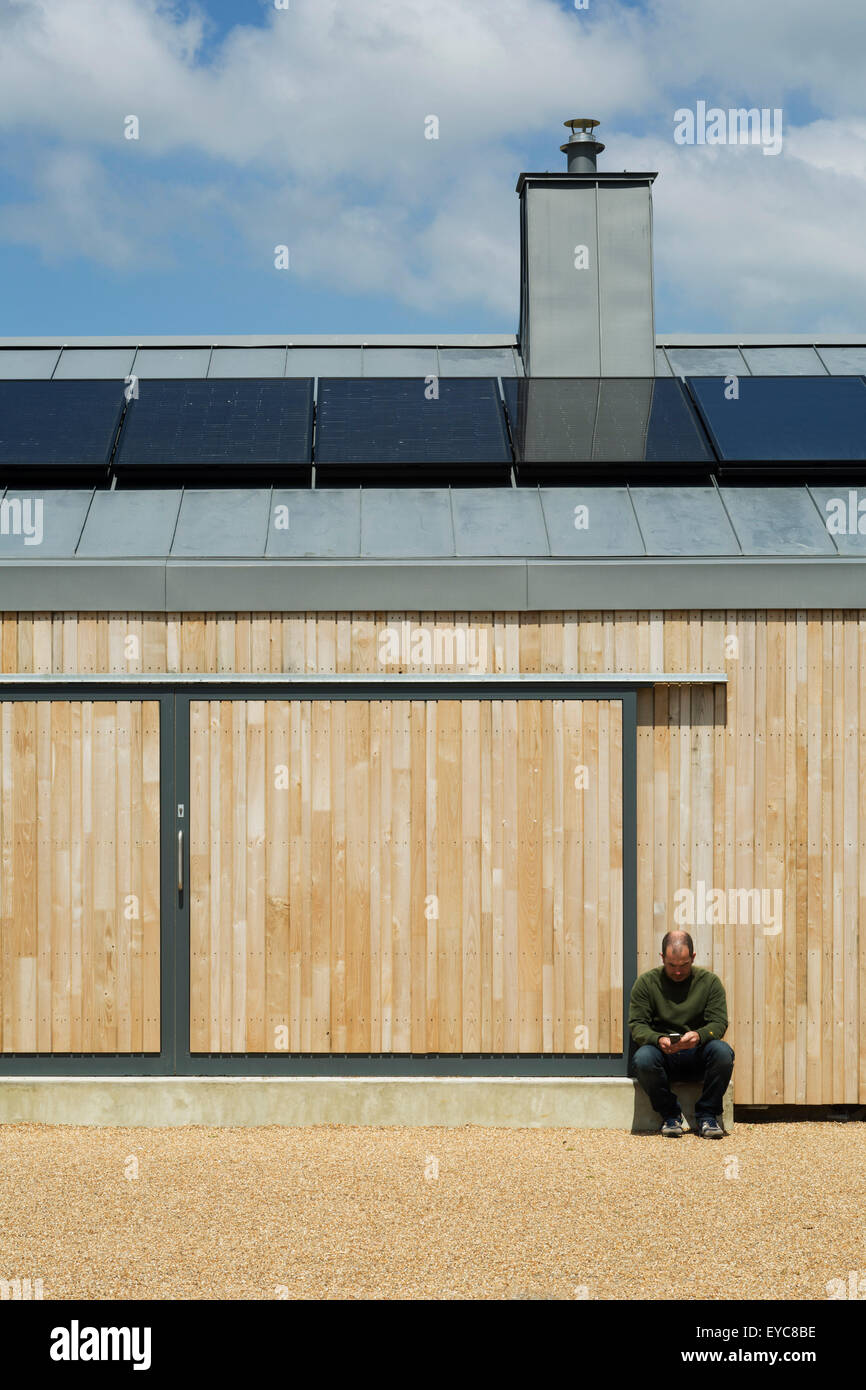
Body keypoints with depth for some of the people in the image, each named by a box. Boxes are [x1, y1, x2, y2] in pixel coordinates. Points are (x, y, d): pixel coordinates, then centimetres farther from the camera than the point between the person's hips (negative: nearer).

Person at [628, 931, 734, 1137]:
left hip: (697, 1055, 0)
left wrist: (699, 1036, -27)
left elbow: (719, 1023, -3)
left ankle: (707, 1115, -12)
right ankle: (670, 1114, -8)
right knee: (642, 1059, -34)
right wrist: (658, 1040, -25)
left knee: (723, 1051, -32)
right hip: (662, 1055, 0)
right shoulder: (647, 982, 3)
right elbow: (636, 1024, -2)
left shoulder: (709, 981, 4)